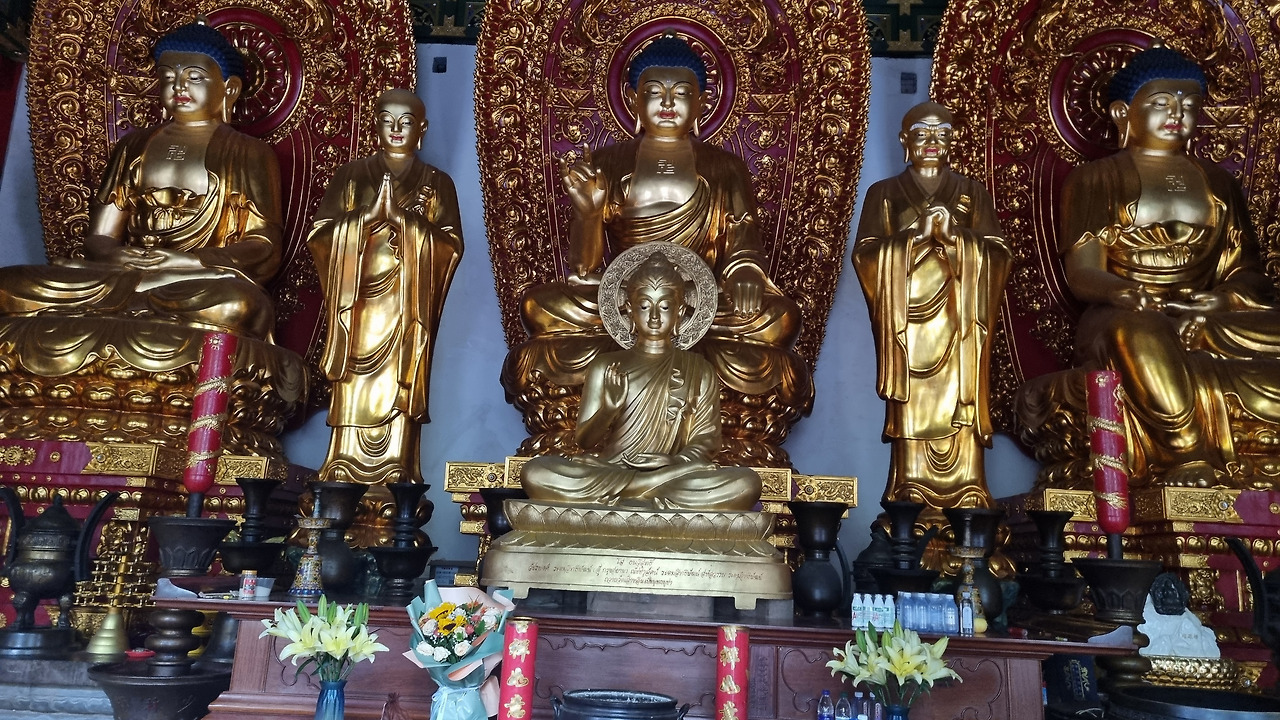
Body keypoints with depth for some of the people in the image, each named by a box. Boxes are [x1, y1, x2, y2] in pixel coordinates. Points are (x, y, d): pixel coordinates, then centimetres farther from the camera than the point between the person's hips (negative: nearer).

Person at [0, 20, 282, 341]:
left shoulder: (250, 154, 11)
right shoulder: (133, 146, 22)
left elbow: (264, 251, -1)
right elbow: (99, 238, 16)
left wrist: (177, 261, -15)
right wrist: (116, 256, -10)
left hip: (206, 287, -3)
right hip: (124, 277, 3)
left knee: (238, 305, -40)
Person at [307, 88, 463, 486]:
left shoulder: (437, 183, 10)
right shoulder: (353, 174, 12)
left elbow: (452, 244, -2)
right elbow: (320, 233, 3)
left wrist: (402, 219, -13)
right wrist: (368, 214, -11)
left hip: (408, 307, 0)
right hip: (359, 299, 1)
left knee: (400, 385, -4)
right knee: (355, 386, -3)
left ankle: (397, 471, 1)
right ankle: (343, 471, 3)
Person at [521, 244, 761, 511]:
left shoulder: (699, 371, 13)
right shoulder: (605, 366, 13)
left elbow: (706, 440, 7)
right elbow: (584, 441, 8)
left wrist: (677, 462, -15)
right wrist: (608, 408, -13)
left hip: (673, 476, 1)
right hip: (605, 469, 0)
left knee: (746, 483, -29)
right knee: (535, 472, -27)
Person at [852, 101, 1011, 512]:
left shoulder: (972, 194, 17)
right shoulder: (884, 193, 13)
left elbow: (998, 255, 7)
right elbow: (866, 254, 1)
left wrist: (955, 235, -9)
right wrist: (917, 234, -9)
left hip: (958, 320, 1)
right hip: (907, 319, -1)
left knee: (958, 405, -7)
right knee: (912, 410, -8)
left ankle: (966, 498, -3)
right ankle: (910, 499, -6)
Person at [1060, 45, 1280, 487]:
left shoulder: (1218, 183, 22)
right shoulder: (1096, 179, 9)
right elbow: (1082, 273, -3)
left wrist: (1225, 298, -12)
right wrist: (1129, 295, -25)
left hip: (1212, 319, 5)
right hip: (1125, 318, -4)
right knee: (1142, 336, -39)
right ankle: (1191, 461, -36)